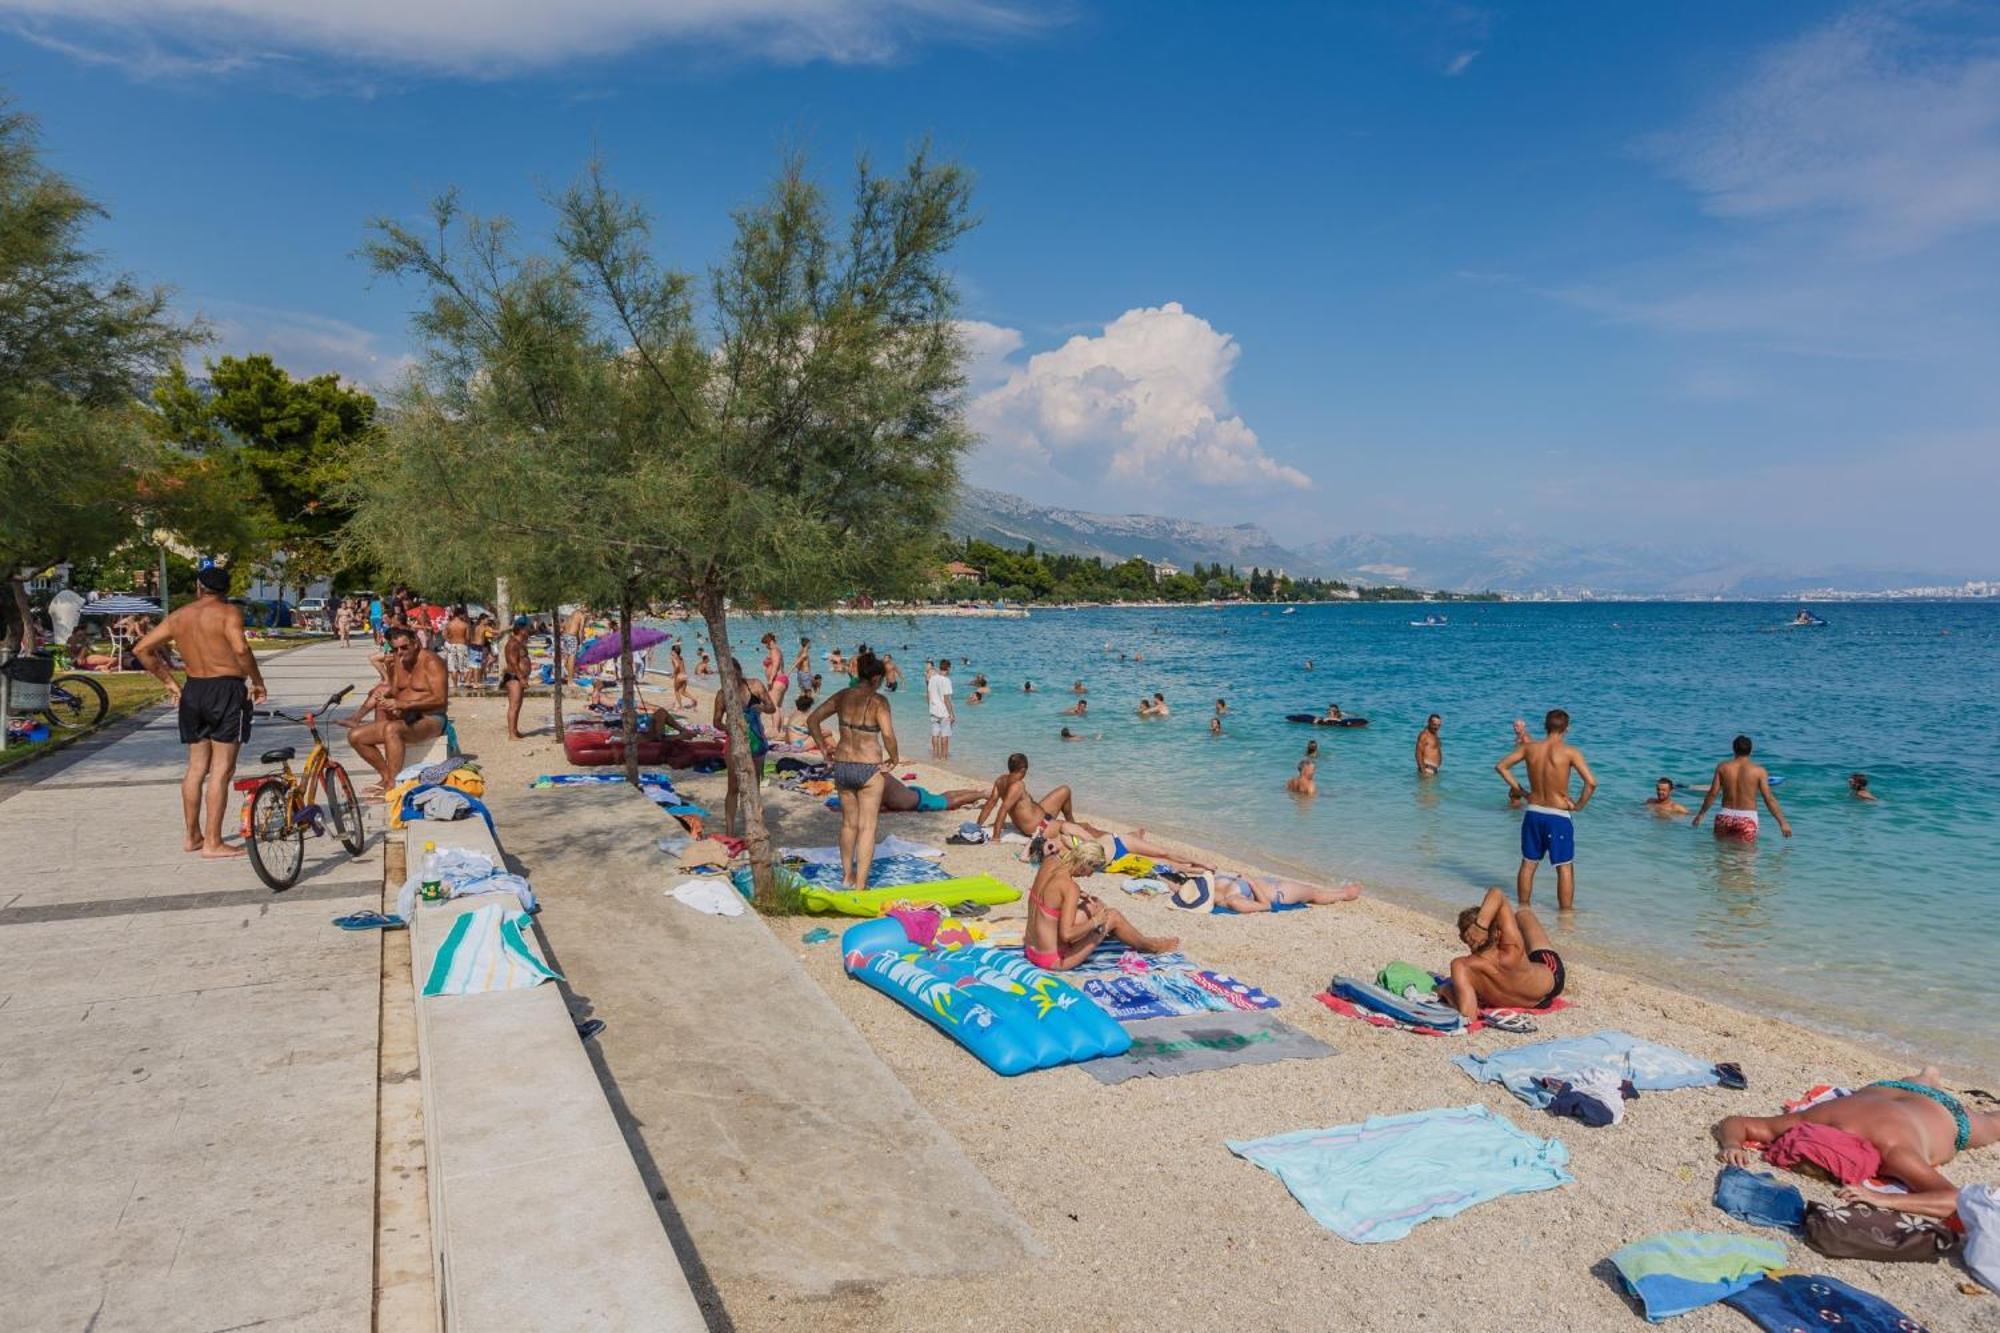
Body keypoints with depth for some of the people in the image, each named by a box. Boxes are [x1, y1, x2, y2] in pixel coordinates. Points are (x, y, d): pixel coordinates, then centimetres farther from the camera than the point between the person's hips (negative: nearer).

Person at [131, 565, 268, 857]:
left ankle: (192, 836, 25)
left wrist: (169, 682, 18)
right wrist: (257, 681, -12)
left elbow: (141, 649, 13)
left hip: (193, 691, 6)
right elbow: (240, 649, -24)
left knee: (196, 767, 16)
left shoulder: (178, 617, 11)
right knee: (222, 769, -4)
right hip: (227, 690, -6)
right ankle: (212, 842, -3)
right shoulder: (228, 612, -7)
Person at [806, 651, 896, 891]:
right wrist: (893, 759, -8)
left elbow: (812, 720, 7)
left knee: (848, 823, 21)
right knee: (867, 828, 4)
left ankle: (847, 876, 34)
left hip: (842, 766, 5)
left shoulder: (842, 696, 3)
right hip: (869, 768, -5)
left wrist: (823, 748, 13)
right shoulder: (877, 701, -13)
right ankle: (860, 886, 6)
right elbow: (888, 735, -23)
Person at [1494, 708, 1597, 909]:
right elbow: (1591, 783, -19)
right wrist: (1579, 805, -6)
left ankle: (1523, 909, 26)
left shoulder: (1529, 747, -1)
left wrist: (1519, 789, 9)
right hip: (1558, 817, -4)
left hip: (1533, 813, 4)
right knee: (1565, 868, 6)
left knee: (1528, 864, 15)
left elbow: (1500, 766, 6)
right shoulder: (1570, 752, -13)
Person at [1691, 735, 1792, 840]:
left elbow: (1712, 793, 1)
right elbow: (1769, 798, -6)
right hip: (1747, 818, -2)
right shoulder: (1758, 770, -3)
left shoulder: (1722, 767, 1)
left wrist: (1700, 814, 11)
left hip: (1725, 816, 2)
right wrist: (1782, 823, -2)